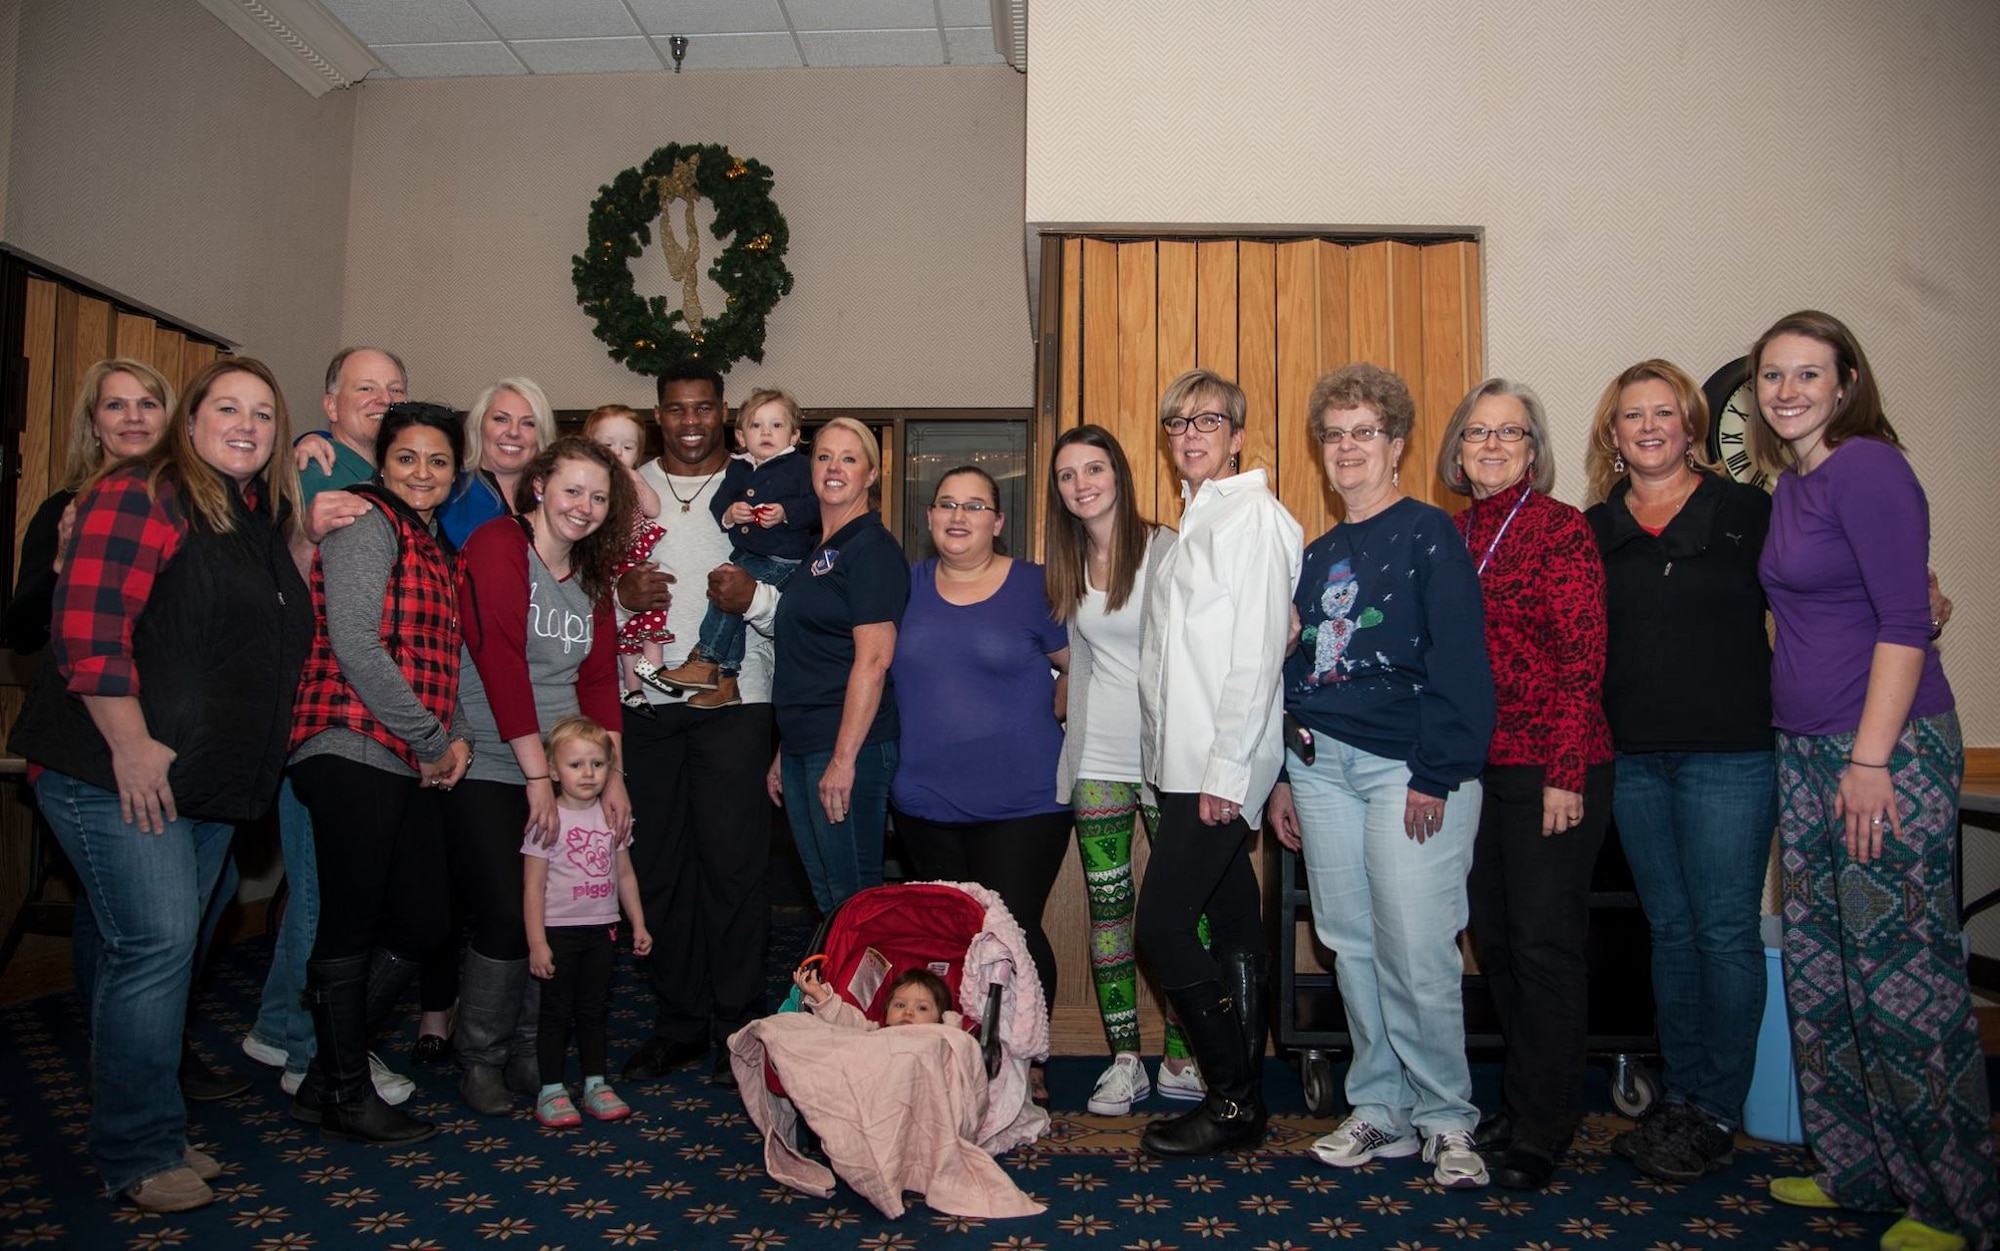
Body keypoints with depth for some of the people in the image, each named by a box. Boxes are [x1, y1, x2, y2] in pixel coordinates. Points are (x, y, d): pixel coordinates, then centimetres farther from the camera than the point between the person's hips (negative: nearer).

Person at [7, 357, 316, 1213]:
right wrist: (131, 744, -20)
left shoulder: (264, 520, 15)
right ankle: (138, 1156, 3)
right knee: (157, 943, -10)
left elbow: (277, 635, 24)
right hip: (116, 775, -8)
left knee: (162, 951, 14)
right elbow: (88, 629, -18)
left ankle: (146, 1139, 24)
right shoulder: (141, 498, -10)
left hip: (207, 782, 8)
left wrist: (309, 538, 10)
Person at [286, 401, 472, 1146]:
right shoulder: (366, 522, -6)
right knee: (352, 926, 1)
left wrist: (449, 739, 3)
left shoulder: (435, 547, 20)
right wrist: (435, 741, -11)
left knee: (422, 926, 11)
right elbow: (354, 641, -16)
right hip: (355, 753, -9)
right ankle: (346, 1096, 17)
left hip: (412, 767, 9)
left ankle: (327, 1078, 26)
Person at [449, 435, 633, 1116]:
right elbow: (500, 664, -17)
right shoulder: (497, 546, -10)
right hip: (491, 771, -6)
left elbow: (600, 679, 9)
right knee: (506, 918, -7)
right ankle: (479, 1059, 14)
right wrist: (539, 777, -19)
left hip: (567, 770, 6)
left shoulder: (592, 574, 12)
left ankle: (527, 1048, 23)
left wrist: (613, 775, 0)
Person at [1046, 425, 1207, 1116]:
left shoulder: (1169, 549, -6)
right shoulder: (1070, 565, 11)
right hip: (1098, 758, 5)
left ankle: (1179, 1059, 15)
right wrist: (1072, 741, 13)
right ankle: (1124, 1059, 15)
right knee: (1106, 904, 6)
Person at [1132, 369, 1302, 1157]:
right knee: (1232, 932, 12)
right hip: (1182, 762, 9)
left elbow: (1258, 650, -17)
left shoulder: (1252, 514, -9)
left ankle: (1234, 1102, 4)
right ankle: (1242, 1093, 21)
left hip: (1221, 766, -9)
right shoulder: (1194, 521, 18)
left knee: (1162, 926, -9)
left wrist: (1226, 767, -19)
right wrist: (1180, 758, 13)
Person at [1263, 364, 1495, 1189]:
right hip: (1322, 764, 6)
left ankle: (1445, 1117, 12)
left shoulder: (1428, 534, -2)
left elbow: (1460, 663, -9)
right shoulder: (1318, 554, 17)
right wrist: (1284, 774, 15)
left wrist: (1436, 775, -15)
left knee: (1416, 951, -6)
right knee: (1351, 944, 8)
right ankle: (1380, 1109, 20)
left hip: (1406, 768, -6)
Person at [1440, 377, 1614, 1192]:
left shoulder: (1560, 527, -7)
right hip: (1473, 764, 6)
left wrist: (1566, 773, -16)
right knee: (1494, 936, 13)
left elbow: (1582, 659, -11)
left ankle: (1544, 1127, 13)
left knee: (1545, 941, 0)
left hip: (1548, 768, -6)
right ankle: (1521, 1101, 28)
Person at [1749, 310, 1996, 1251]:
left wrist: (1871, 759, -20)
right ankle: (1856, 1168, 28)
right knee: (1818, 968, 14)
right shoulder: (1789, 485, 14)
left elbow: (1905, 621, -17)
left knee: (1902, 976, -2)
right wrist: (1818, 753, 14)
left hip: (1888, 748, -9)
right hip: (1804, 750, 9)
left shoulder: (1866, 467, -12)